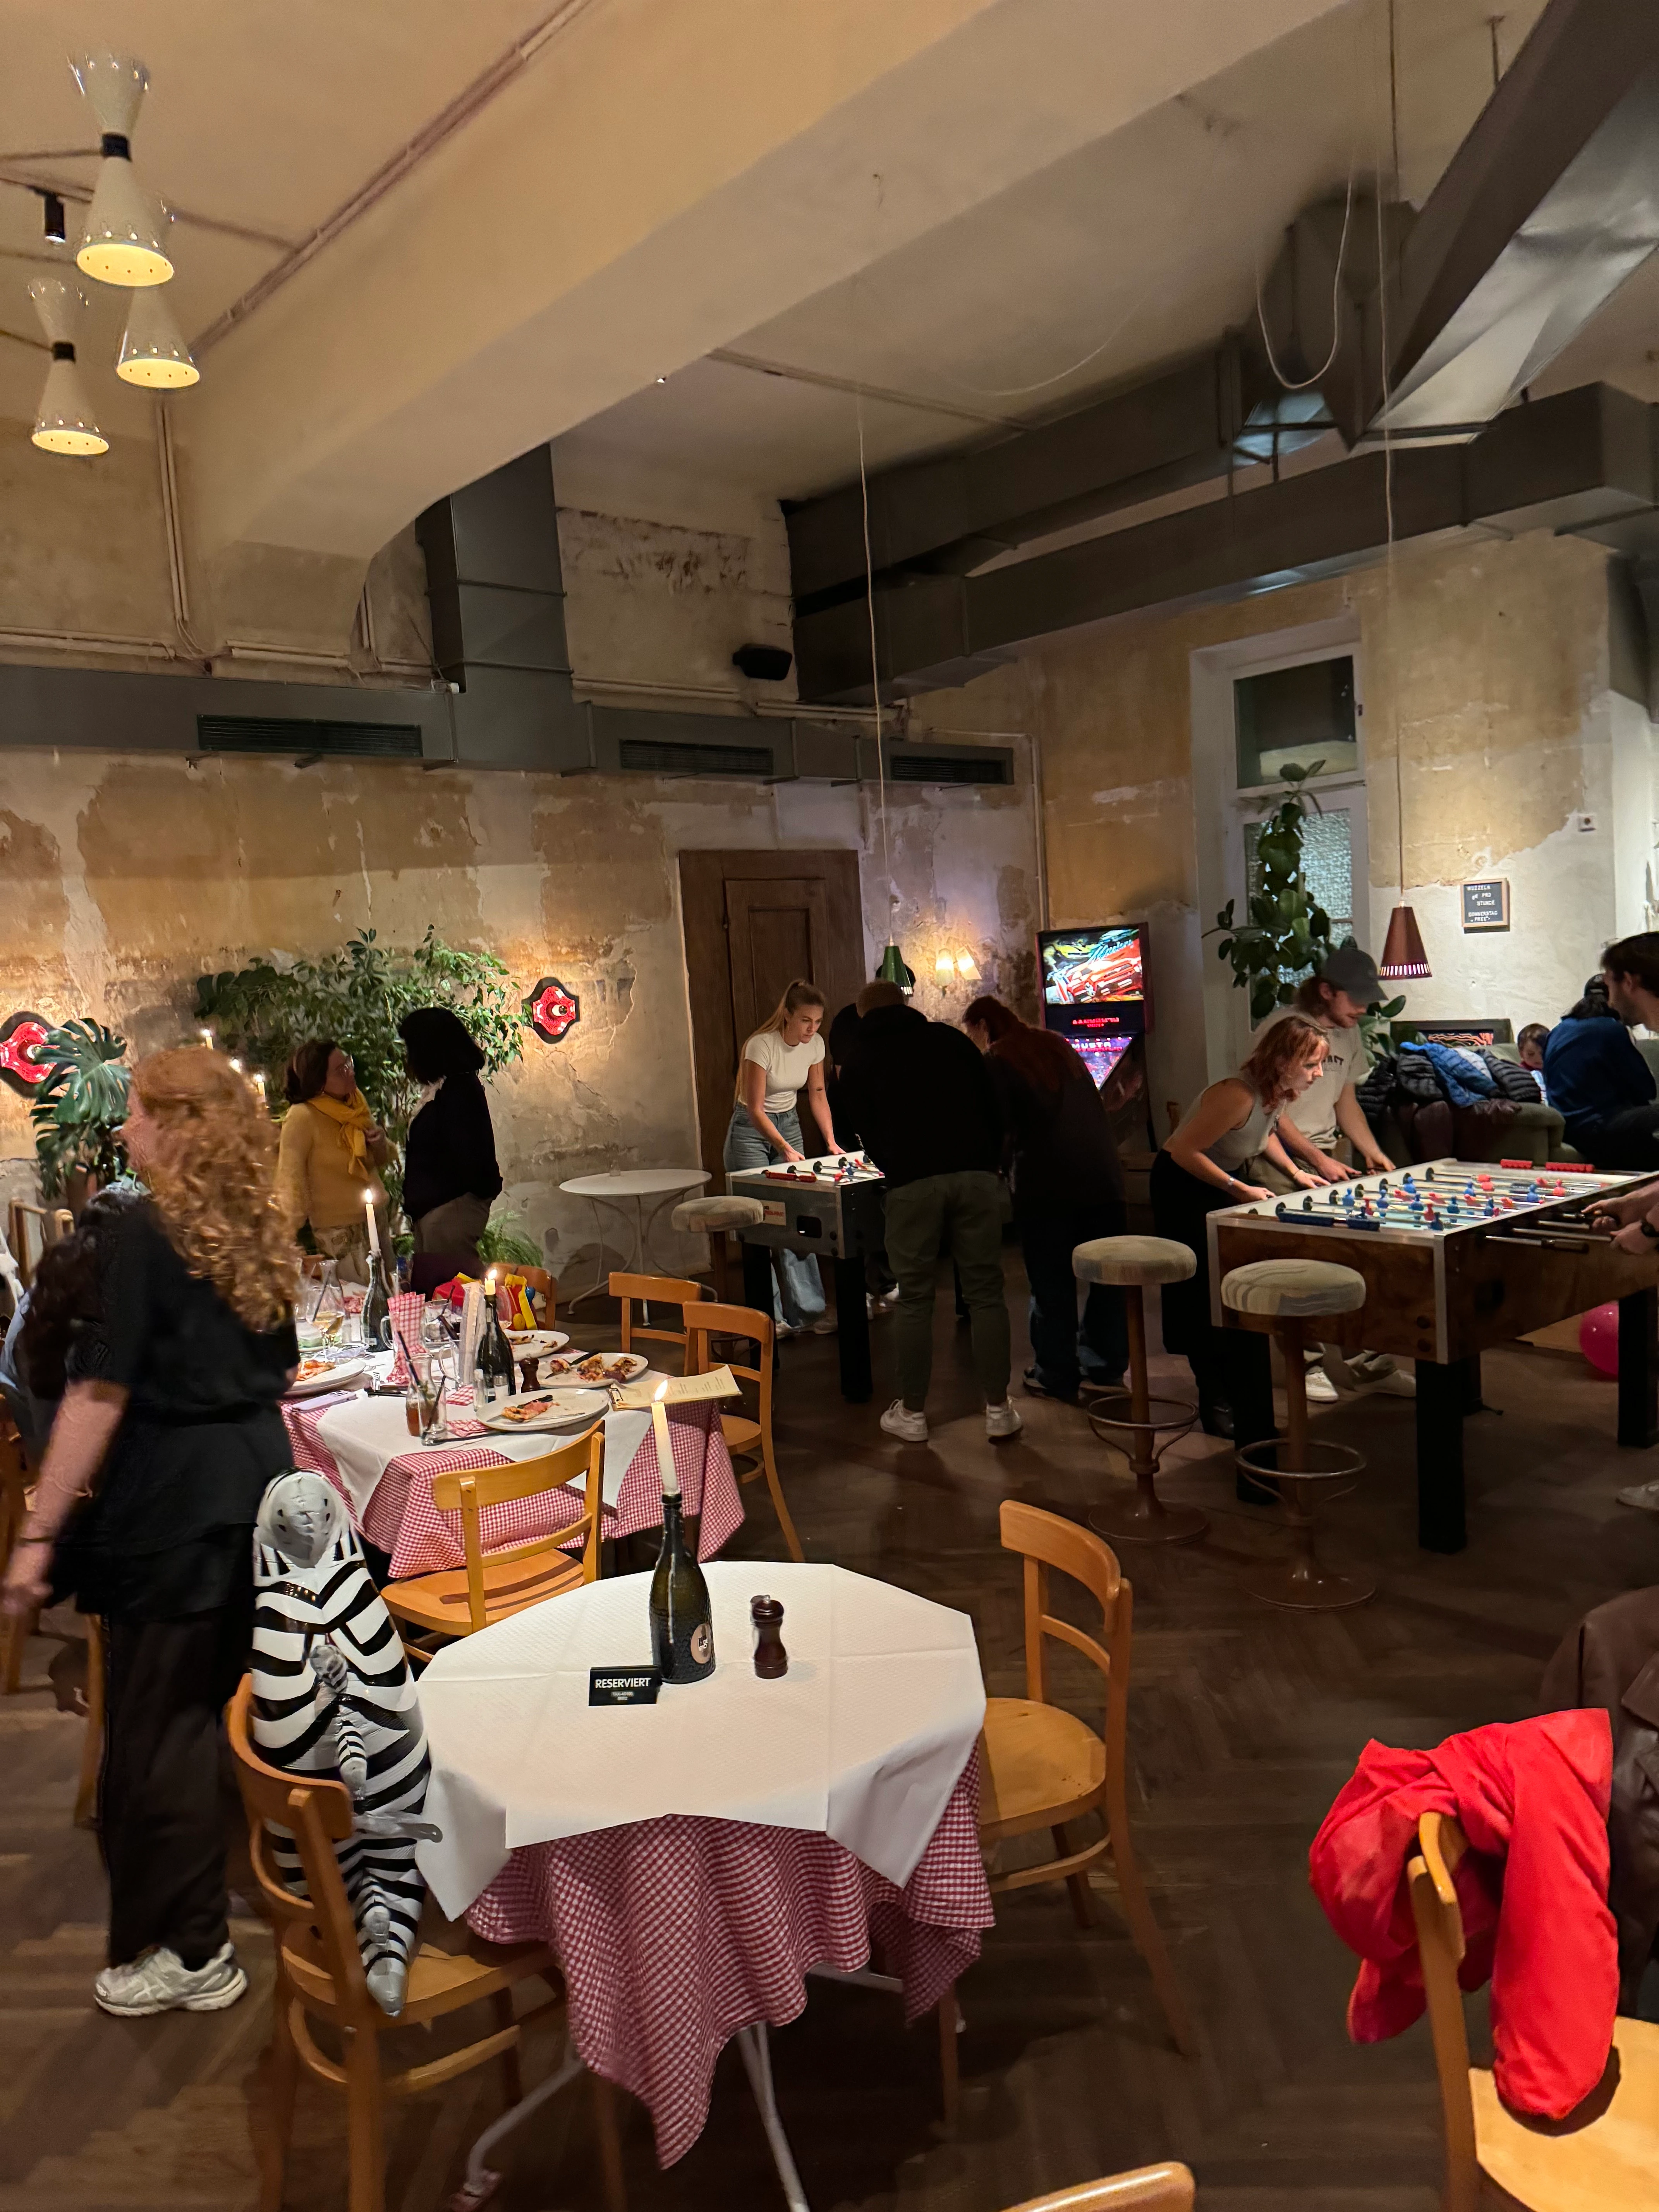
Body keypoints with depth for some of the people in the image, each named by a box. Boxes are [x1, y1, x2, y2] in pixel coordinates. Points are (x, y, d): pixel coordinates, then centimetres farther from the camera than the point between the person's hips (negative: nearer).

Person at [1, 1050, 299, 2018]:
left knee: (157, 1726, 6)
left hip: (173, 1501, -7)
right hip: (261, 1485, 7)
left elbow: (102, 1392, -17)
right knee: (214, 1701, 22)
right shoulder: (263, 1234, 7)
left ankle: (191, 1955, 17)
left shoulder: (149, 1230, -14)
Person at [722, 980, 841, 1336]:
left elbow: (817, 1096, 5)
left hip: (789, 1123, 6)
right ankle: (769, 1317, -4)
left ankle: (807, 1310, 4)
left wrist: (831, 1142, -6)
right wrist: (785, 1149, -29)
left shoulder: (815, 1045, -5)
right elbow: (756, 1110, -22)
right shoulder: (761, 1046, -24)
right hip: (752, 1130, -5)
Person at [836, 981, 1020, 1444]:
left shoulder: (858, 1062, 14)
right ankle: (998, 1410, 11)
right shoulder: (951, 1038, 17)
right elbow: (994, 1110, 15)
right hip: (976, 1176, 1)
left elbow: (869, 1134, 15)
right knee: (986, 1292, 7)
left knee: (914, 1298, 7)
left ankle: (912, 1413, 15)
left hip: (912, 1184, -1)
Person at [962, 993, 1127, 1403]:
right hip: (1102, 1173, 6)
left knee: (1051, 1282, 5)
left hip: (1047, 1183, -6)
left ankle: (1056, 1377, 12)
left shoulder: (997, 1062, -3)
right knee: (1106, 1275, 13)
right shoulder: (1056, 1046, 17)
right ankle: (1105, 1366, 23)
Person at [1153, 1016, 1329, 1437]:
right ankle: (1215, 1403, 7)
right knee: (1204, 1295, -3)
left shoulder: (1282, 1091, -8)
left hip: (1227, 1180, 8)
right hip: (1184, 1185, -8)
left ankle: (1240, 1386, 23)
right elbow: (1184, 1150, -30)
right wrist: (1239, 1190, -26)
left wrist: (1294, 1172, 0)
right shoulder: (1238, 1095, -34)